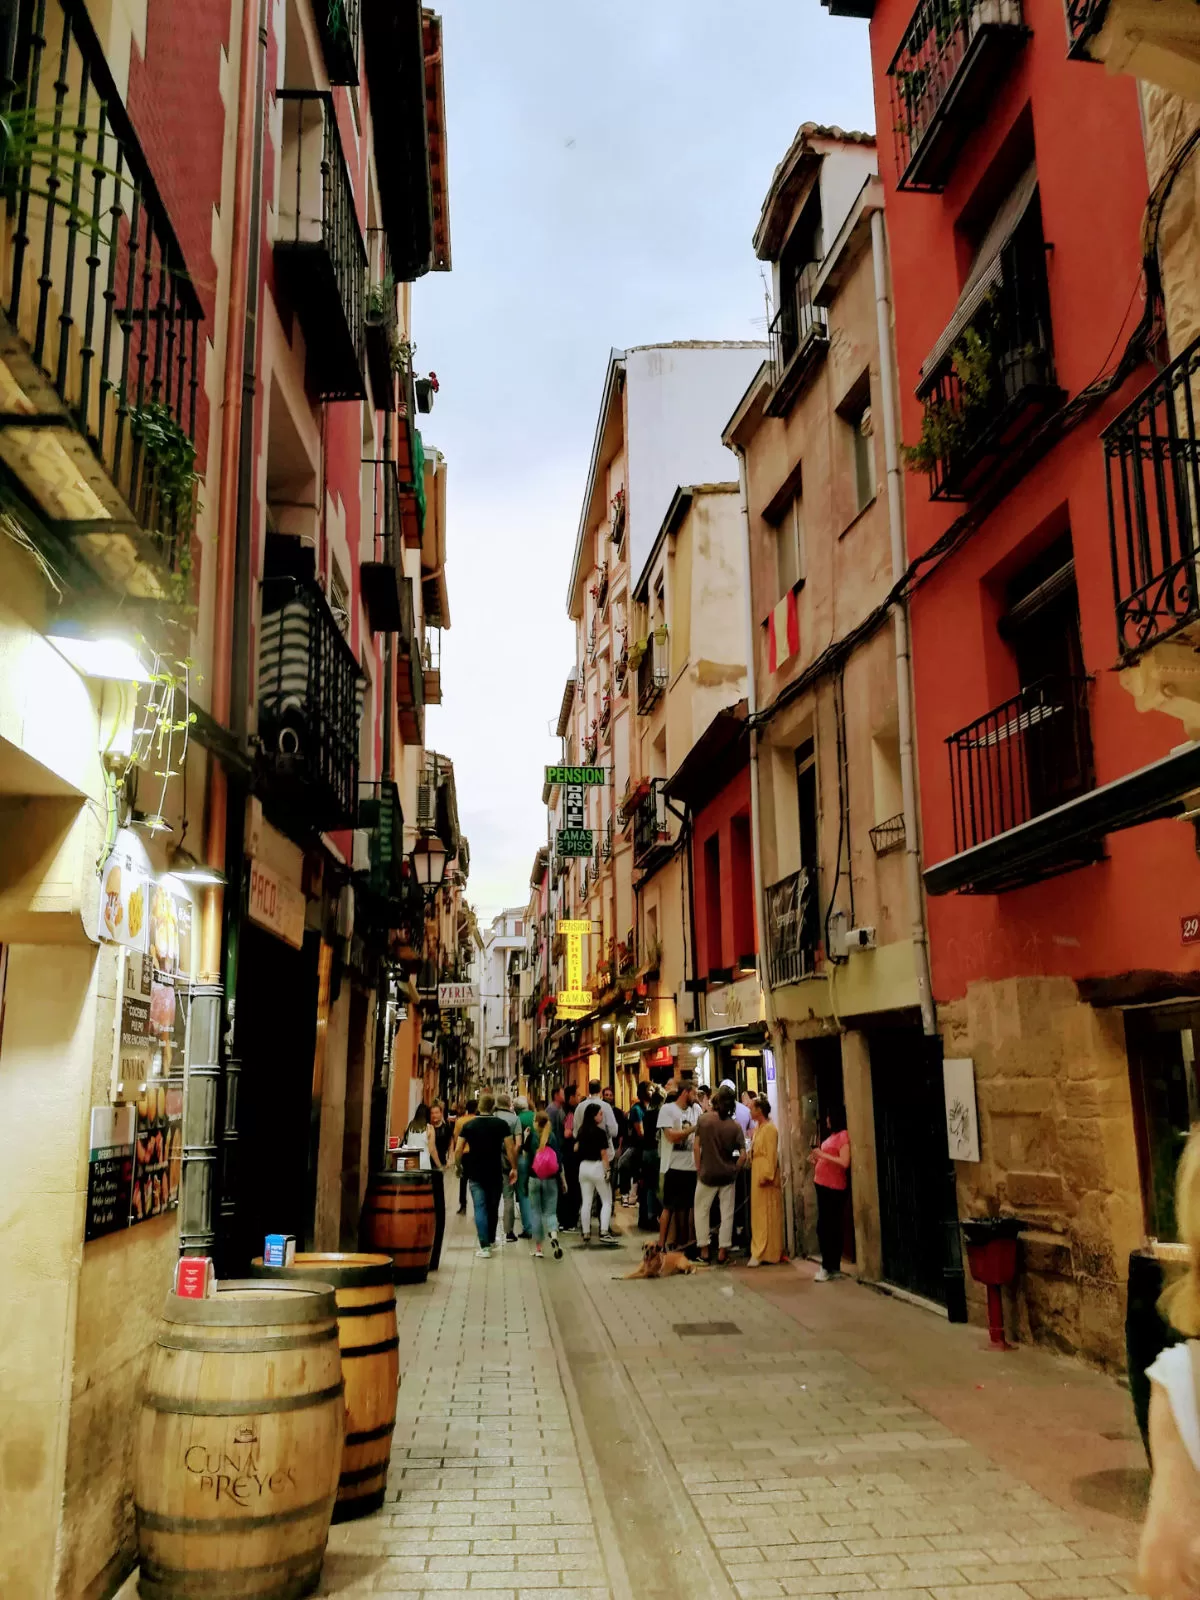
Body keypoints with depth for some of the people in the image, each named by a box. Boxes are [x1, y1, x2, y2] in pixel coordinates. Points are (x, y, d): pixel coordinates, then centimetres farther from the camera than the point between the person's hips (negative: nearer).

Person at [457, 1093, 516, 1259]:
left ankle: (484, 1246, -8)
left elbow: (459, 1149, -1)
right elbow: (510, 1148, -8)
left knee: (480, 1208, 0)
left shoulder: (469, 1125, 0)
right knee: (493, 1208, 15)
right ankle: (491, 1240, 26)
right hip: (495, 1173, 0)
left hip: (475, 1173, 0)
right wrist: (514, 1168, 0)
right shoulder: (501, 1124, -3)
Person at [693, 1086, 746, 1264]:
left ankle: (704, 1249, 13)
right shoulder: (735, 1125, -6)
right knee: (727, 1213, 9)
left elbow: (696, 1146, -8)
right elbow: (742, 1154, -8)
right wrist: (734, 1170, 7)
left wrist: (698, 1169, 2)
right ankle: (722, 1251, 10)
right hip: (727, 1174, 1)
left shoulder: (704, 1119, -9)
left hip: (707, 1173, -1)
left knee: (701, 1210, 14)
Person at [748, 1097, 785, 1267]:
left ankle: (768, 1254, -4)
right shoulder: (758, 1128, 15)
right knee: (759, 1215, 12)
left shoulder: (770, 1128, -14)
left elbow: (771, 1154, -19)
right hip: (757, 1175, 10)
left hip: (766, 1176, -10)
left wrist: (766, 1176, -22)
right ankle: (760, 1252, 18)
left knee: (767, 1216, -6)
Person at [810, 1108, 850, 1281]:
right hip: (823, 1185, 9)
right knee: (826, 1227, 11)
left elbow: (844, 1163, -20)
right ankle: (832, 1267, 17)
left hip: (834, 1187, -9)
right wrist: (817, 1160, 7)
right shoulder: (831, 1135, 16)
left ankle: (829, 1267, -1)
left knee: (827, 1227, -7)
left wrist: (822, 1154, -17)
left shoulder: (843, 1135, -11)